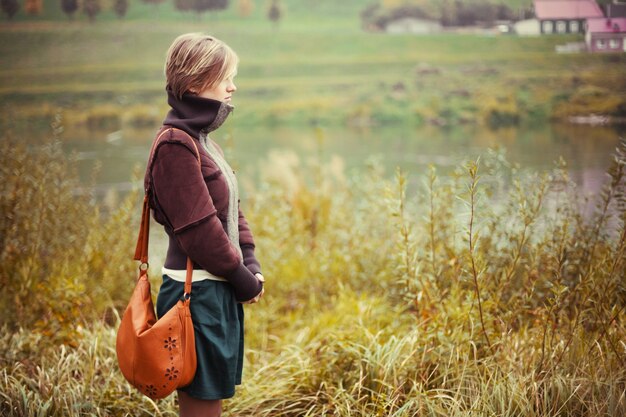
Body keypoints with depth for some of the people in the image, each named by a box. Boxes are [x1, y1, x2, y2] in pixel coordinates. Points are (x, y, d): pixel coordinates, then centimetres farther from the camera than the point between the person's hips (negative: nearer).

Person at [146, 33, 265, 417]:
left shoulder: (201, 139, 14)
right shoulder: (177, 144, -17)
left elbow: (231, 211, 16)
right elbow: (199, 227, -20)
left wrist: (251, 265, 4)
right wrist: (244, 279, -11)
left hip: (219, 291, 10)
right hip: (197, 294, -10)